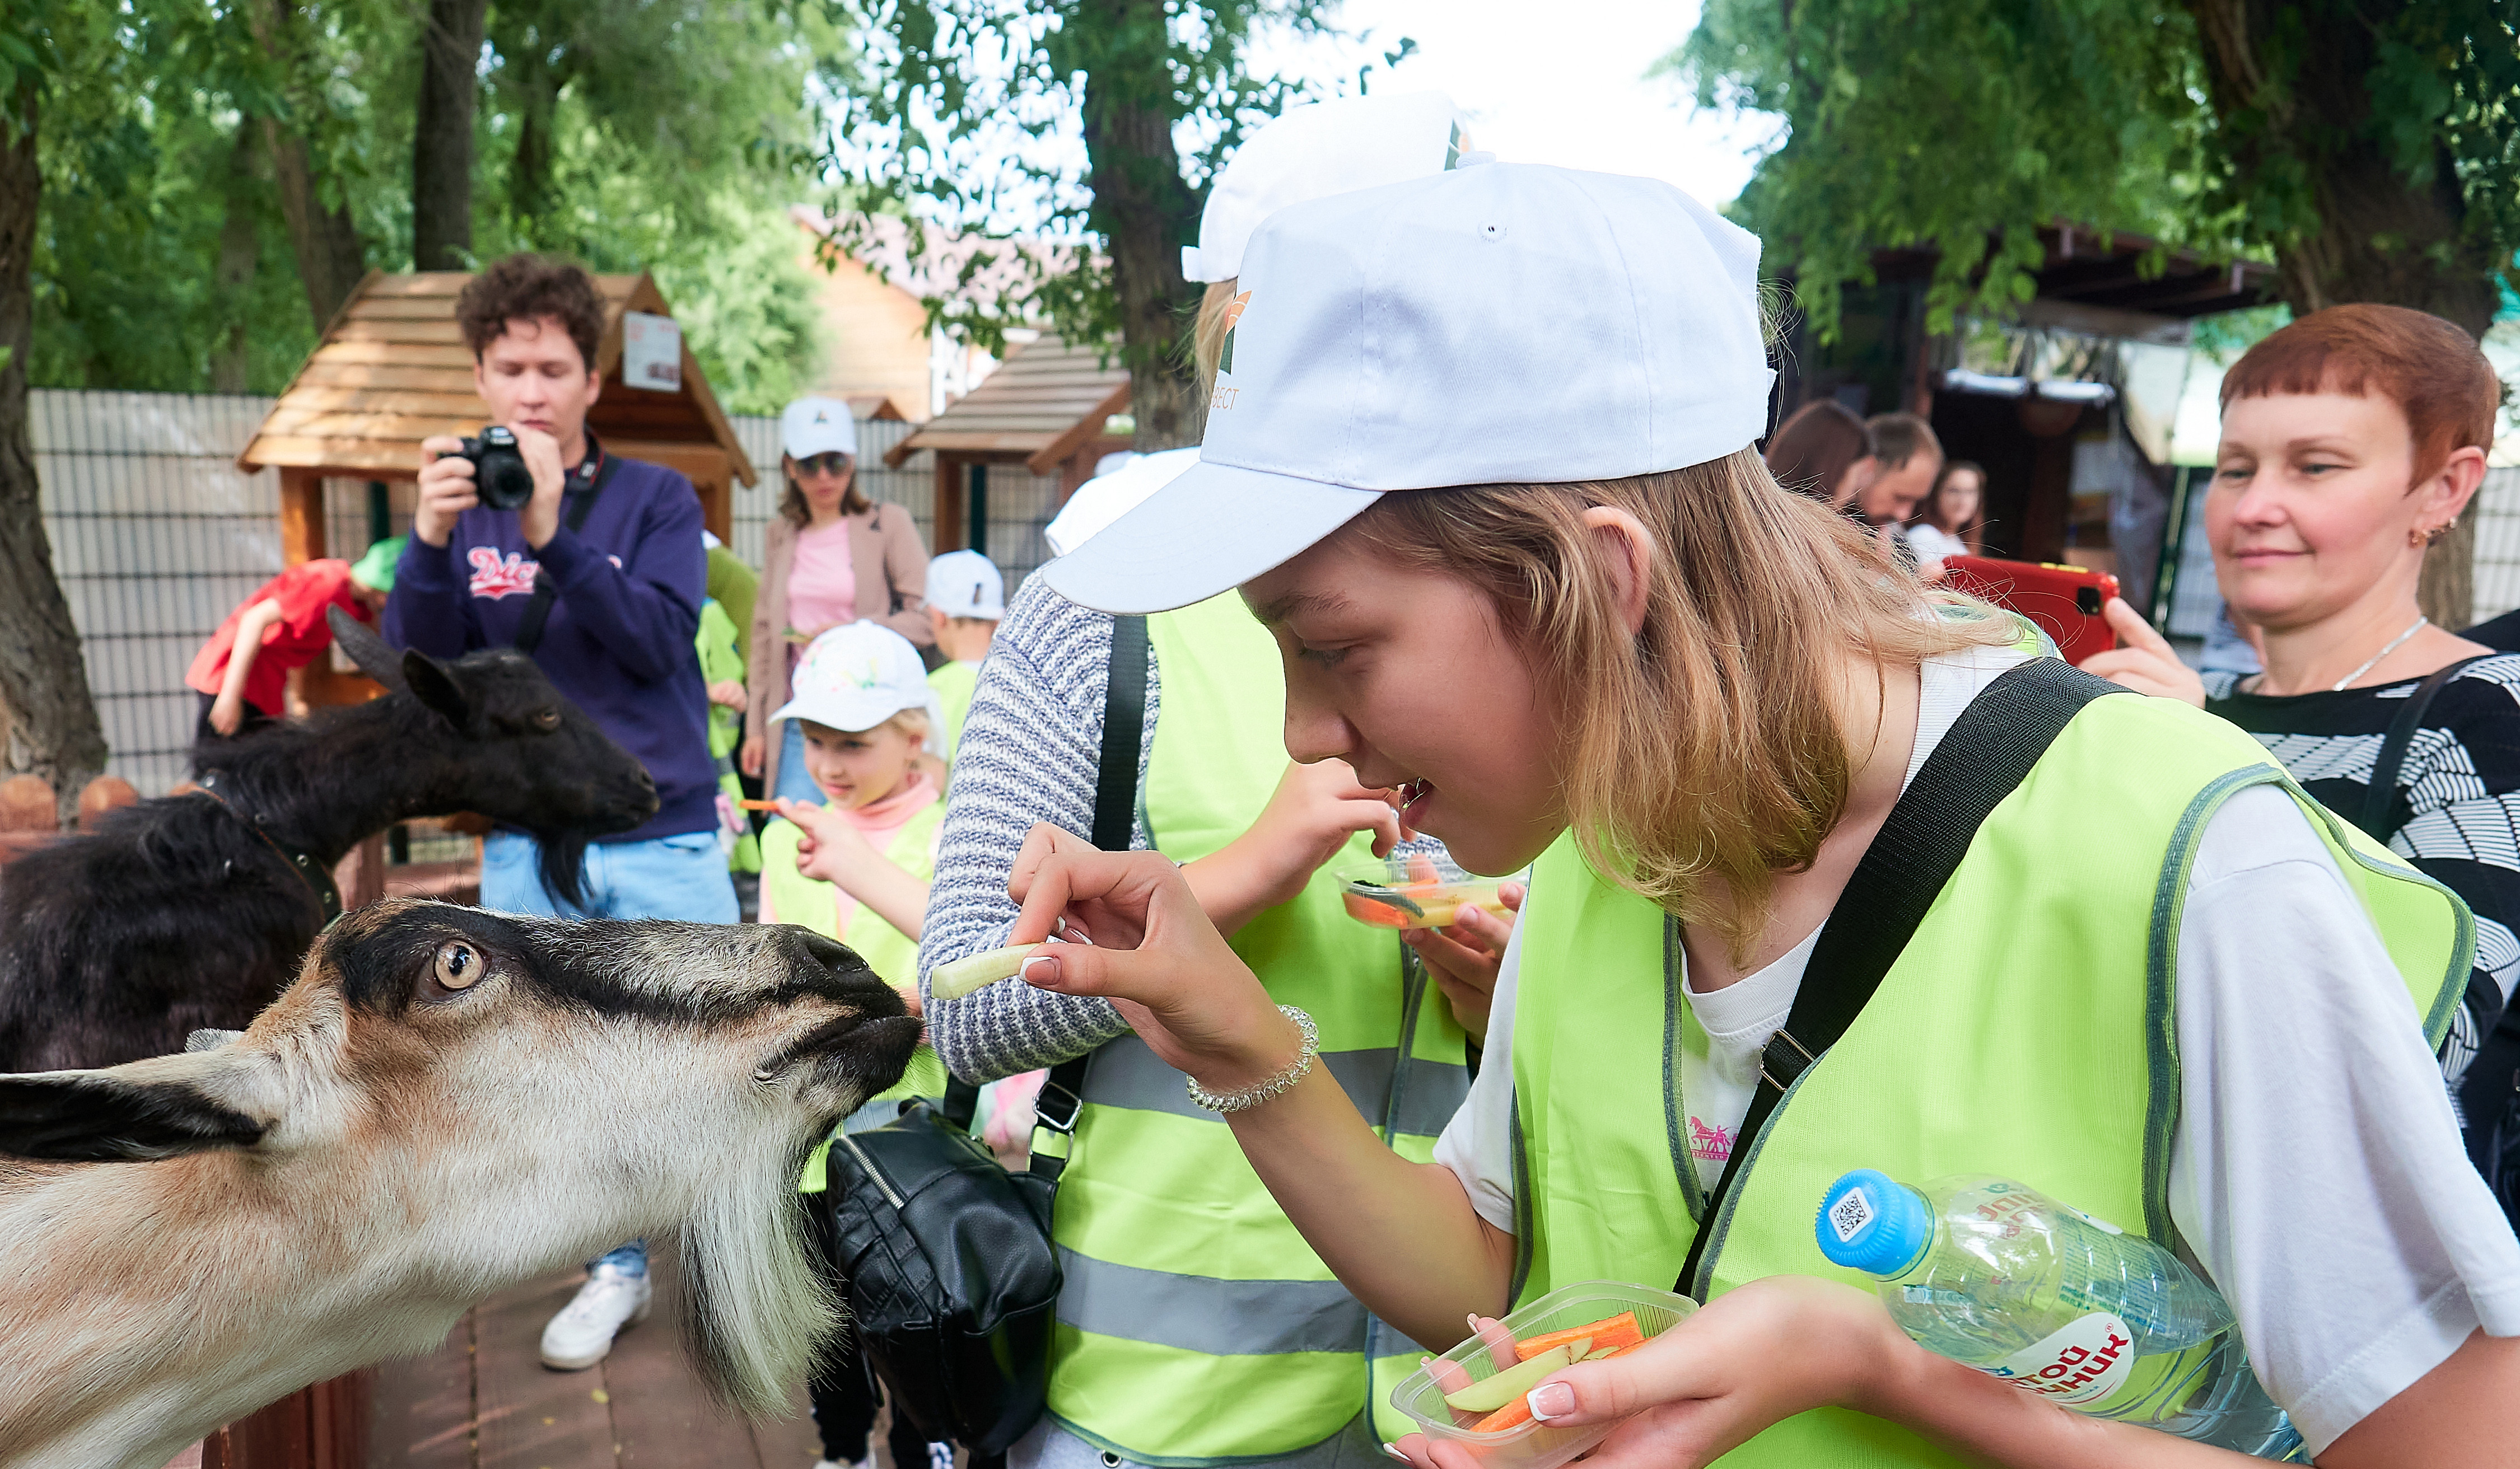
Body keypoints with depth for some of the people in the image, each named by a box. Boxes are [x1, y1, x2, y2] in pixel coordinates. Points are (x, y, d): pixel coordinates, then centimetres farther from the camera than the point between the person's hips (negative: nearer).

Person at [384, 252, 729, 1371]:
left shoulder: (656, 498, -3)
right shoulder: (464, 504, 5)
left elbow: (659, 640, -17)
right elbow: (419, 666, -4)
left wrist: (551, 537, -27)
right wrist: (431, 543, -20)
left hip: (664, 836, -2)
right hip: (527, 847, 3)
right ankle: (617, 1267, 28)